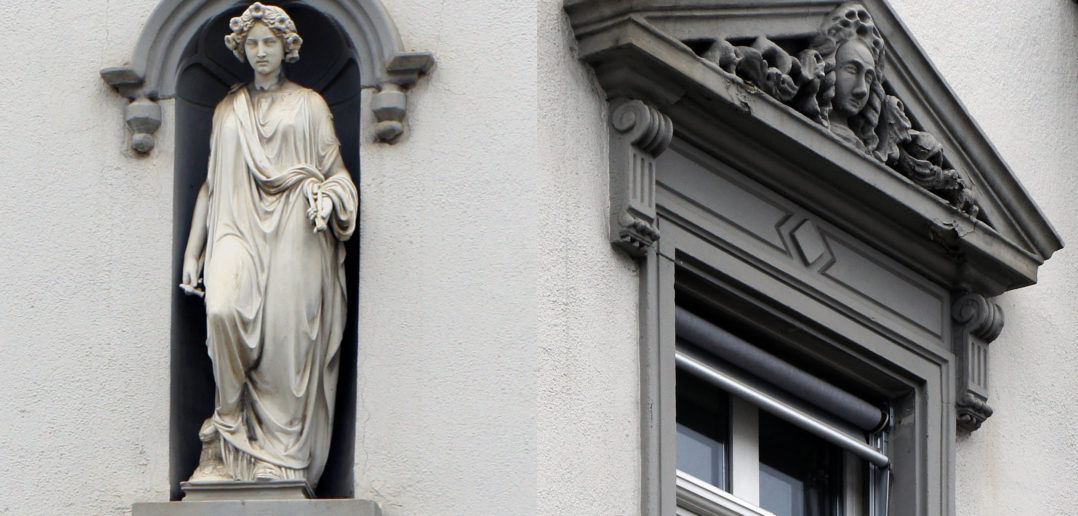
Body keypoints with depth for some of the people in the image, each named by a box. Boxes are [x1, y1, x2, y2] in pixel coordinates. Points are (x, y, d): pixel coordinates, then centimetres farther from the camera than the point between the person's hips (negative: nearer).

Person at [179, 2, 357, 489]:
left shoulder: (309, 106, 13)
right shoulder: (228, 111, 19)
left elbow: (335, 171, 12)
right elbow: (211, 184, 20)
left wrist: (328, 198, -12)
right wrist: (192, 251, 14)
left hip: (292, 233, -1)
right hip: (238, 228, 1)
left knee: (285, 335, -11)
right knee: (223, 310, -27)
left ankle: (280, 456, -8)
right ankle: (230, 426, -13)